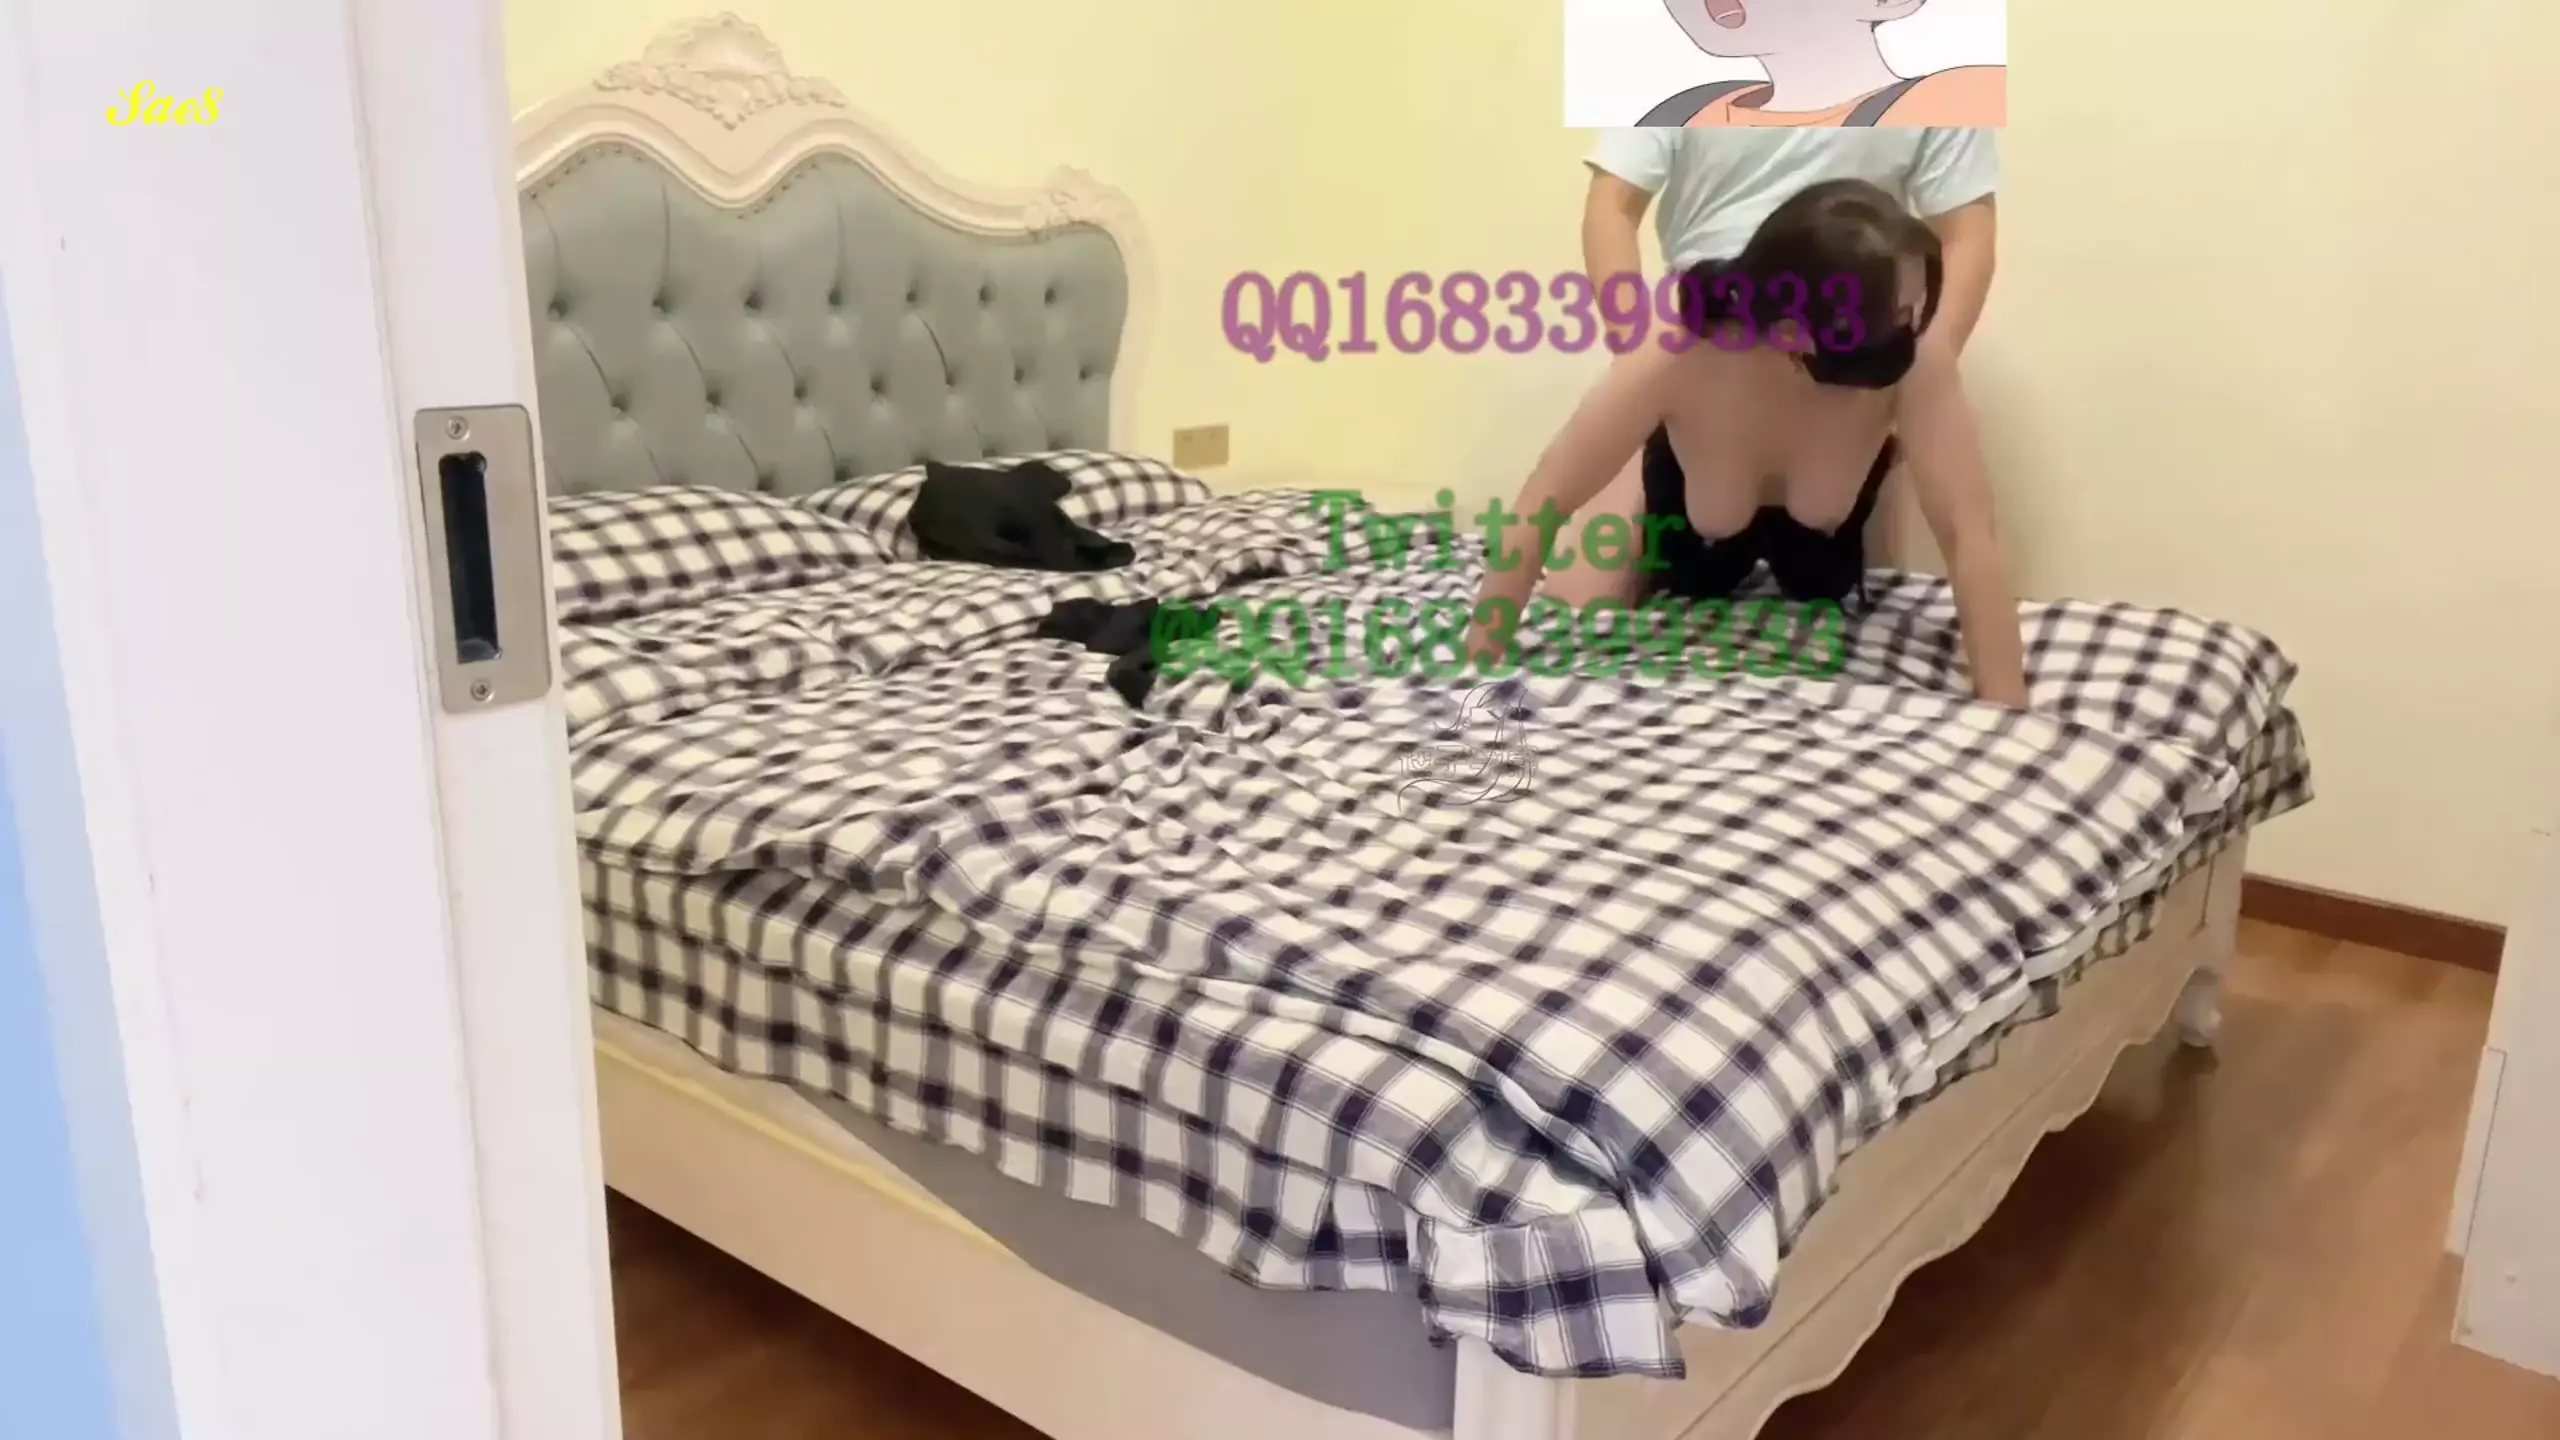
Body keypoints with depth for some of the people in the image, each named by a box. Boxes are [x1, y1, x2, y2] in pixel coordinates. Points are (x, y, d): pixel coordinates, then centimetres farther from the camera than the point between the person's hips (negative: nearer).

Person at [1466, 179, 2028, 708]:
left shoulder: (1916, 361, -41)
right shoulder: (1678, 360, -44)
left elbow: (1969, 531, -38)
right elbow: (1540, 506, -37)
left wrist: (2006, 712, -42)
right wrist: (1477, 672, -35)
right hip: (1686, 493, -1)